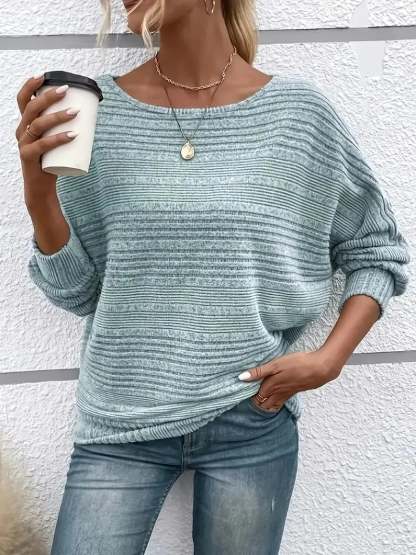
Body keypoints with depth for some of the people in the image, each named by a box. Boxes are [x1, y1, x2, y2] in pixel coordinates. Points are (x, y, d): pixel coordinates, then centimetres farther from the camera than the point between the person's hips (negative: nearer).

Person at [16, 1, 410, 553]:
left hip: (253, 420, 0)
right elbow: (74, 290, 0)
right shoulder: (98, 110, -3)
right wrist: (39, 191, -15)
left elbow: (380, 253, 6)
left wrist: (330, 359, -6)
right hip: (121, 424, 1)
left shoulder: (299, 112, -5)